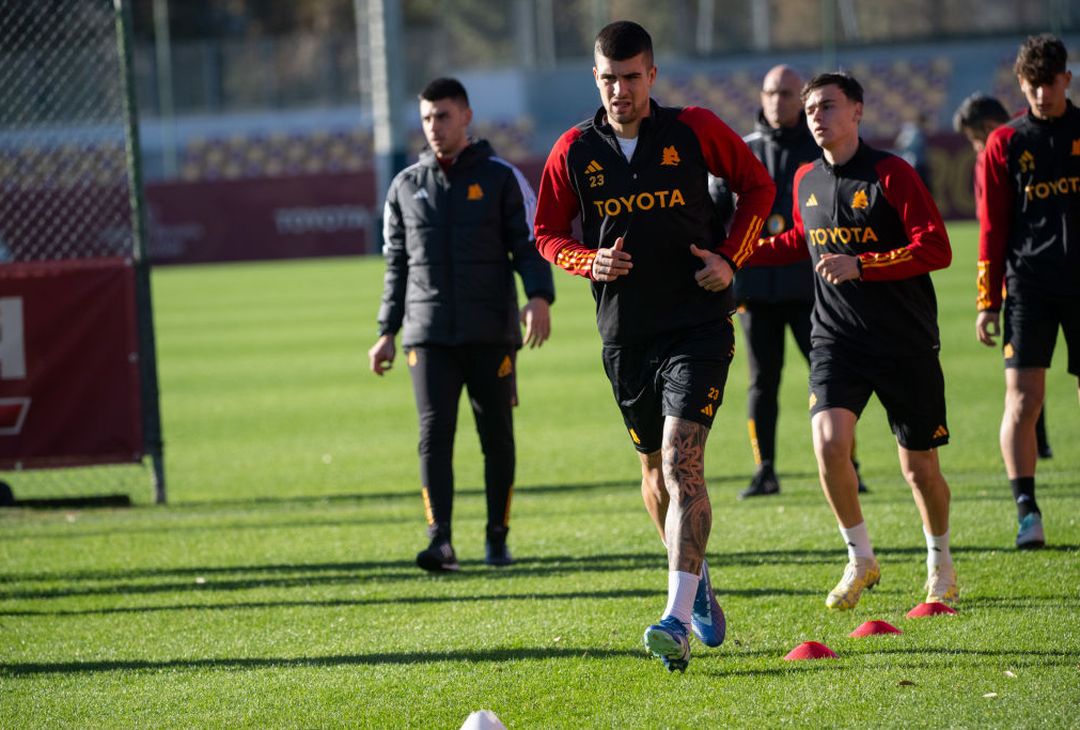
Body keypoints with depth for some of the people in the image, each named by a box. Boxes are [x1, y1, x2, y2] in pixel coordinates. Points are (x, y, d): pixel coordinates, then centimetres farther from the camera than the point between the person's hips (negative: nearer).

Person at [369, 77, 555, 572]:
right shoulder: (406, 187, 13)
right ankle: (441, 541, -15)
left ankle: (497, 539, 14)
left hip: (491, 335, -2)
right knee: (434, 434, -10)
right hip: (429, 335, 2)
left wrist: (539, 296, -18)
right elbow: (397, 265, 18)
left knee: (497, 437, 3)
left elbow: (530, 245, 0)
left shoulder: (501, 178, 3)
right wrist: (387, 333, 14)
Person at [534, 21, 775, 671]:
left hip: (699, 325, -4)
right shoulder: (574, 151, 2)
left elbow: (758, 186, 9)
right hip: (625, 333, 4)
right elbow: (548, 233, 11)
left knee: (682, 460, -16)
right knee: (656, 469, 13)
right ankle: (697, 578, 39)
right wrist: (589, 262, -9)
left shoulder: (695, 130, -3)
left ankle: (678, 621, -22)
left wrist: (730, 257, -4)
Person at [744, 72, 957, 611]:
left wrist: (860, 266, -24)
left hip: (907, 343, -4)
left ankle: (940, 562, 32)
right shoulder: (806, 180, 7)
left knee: (919, 467, 4)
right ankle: (860, 559, 0)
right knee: (829, 441, -19)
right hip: (837, 339, 4)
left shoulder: (890, 173, -10)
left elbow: (937, 249, -17)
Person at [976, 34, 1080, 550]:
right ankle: (1026, 512, -9)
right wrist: (988, 302, 2)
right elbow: (992, 227, 5)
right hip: (1029, 285, -1)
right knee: (1022, 399, -9)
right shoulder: (1006, 143, 5)